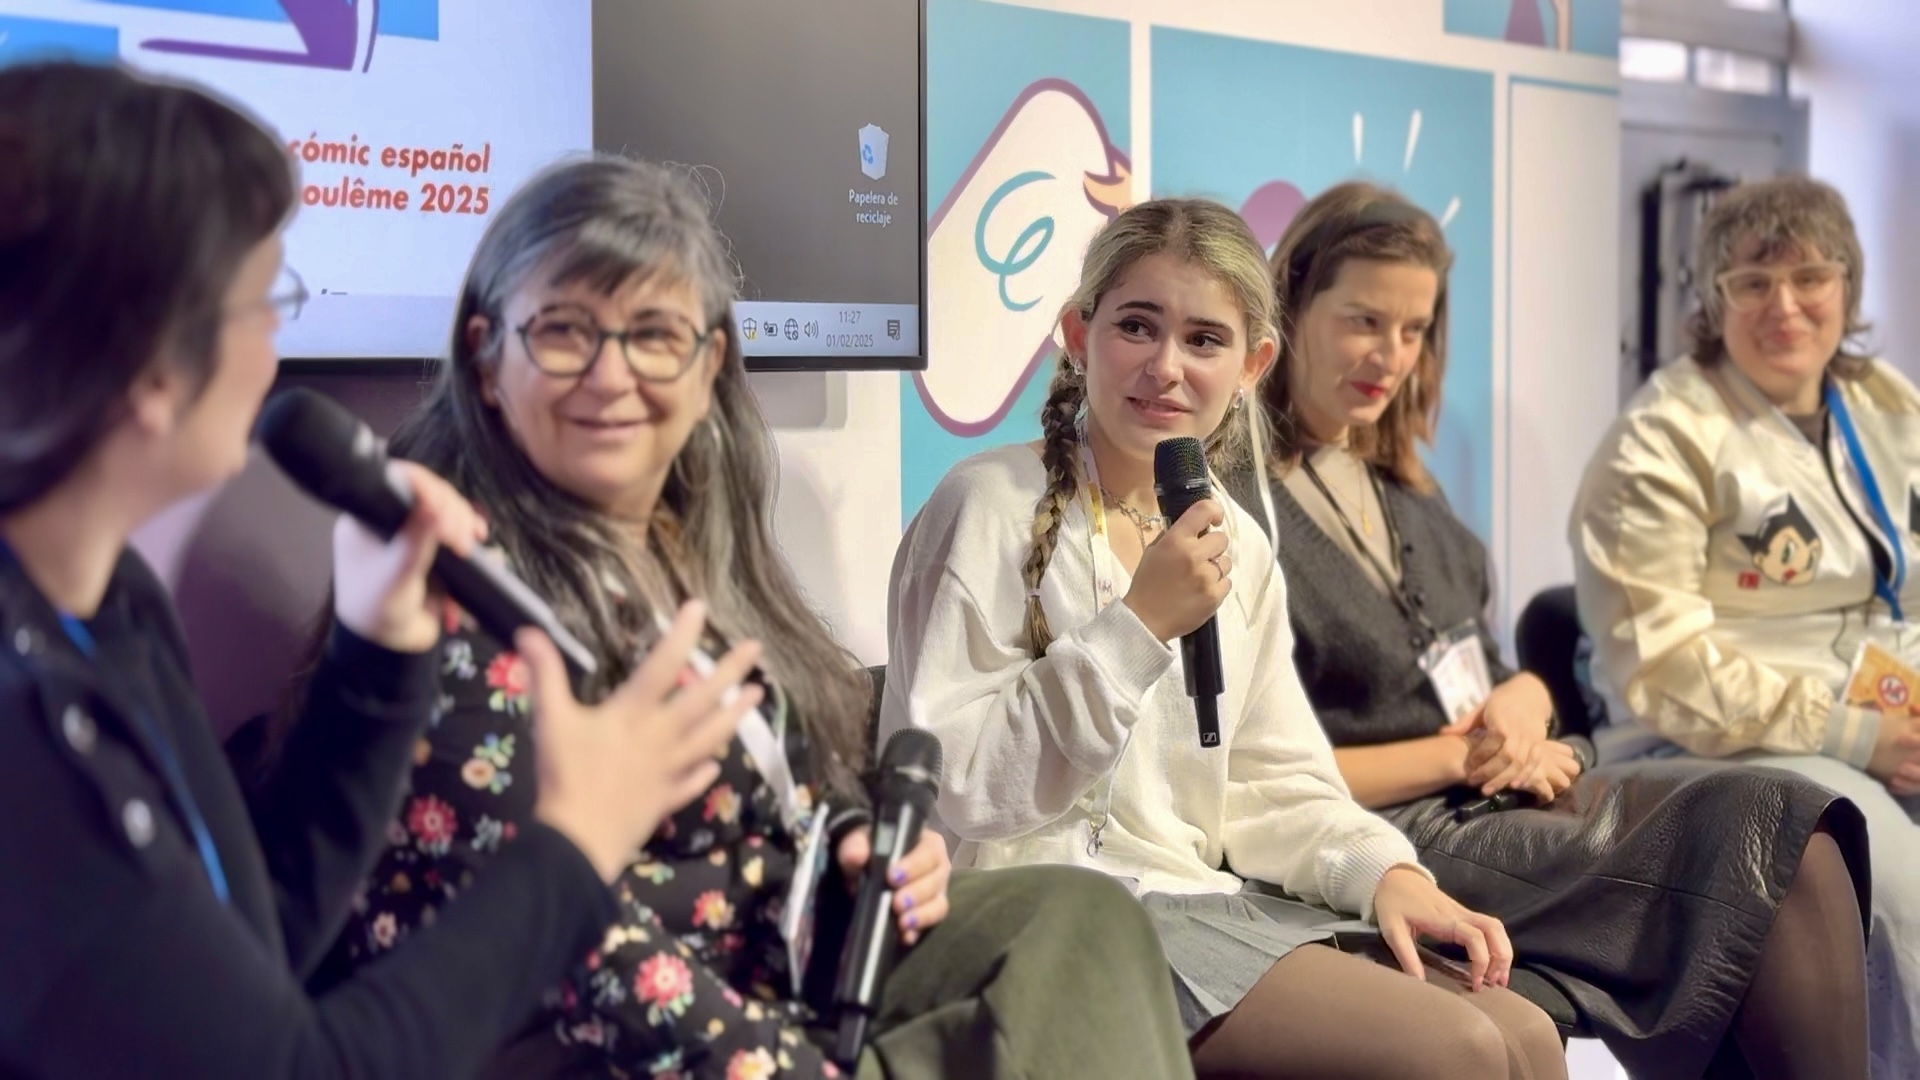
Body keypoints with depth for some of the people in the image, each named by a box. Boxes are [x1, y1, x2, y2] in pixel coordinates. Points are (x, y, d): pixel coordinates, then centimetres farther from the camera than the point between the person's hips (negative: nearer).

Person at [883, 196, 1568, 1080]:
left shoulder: (1238, 546, 11)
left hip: (1210, 898, 8)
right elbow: (951, 786, -19)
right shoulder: (993, 509, -11)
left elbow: (1272, 783, 13)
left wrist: (1383, 872, -5)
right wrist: (1137, 628, -23)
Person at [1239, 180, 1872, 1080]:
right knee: (1768, 852, -19)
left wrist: (1524, 701, -4)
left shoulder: (1409, 495, 18)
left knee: (1787, 822, -15)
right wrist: (1457, 753, -10)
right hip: (1394, 839, -8)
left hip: (1502, 801, 8)